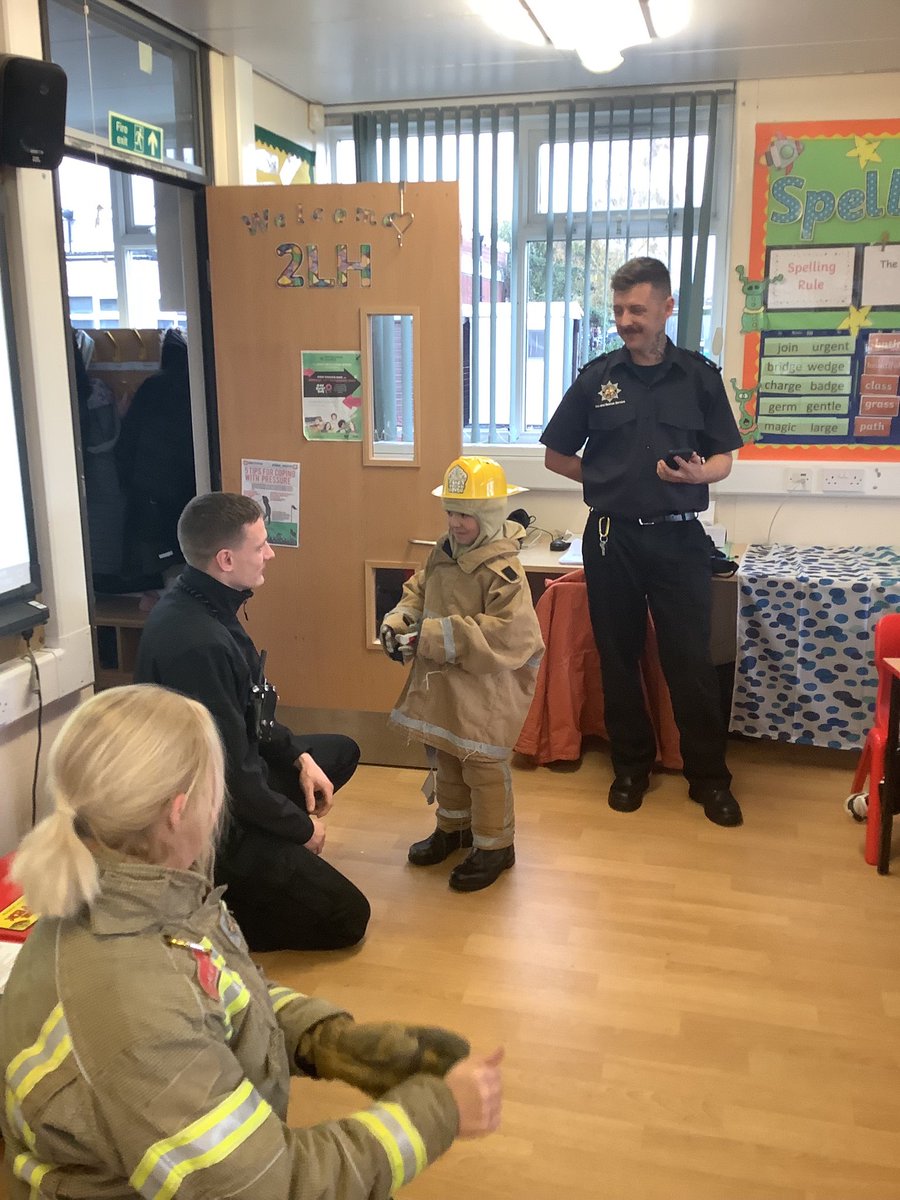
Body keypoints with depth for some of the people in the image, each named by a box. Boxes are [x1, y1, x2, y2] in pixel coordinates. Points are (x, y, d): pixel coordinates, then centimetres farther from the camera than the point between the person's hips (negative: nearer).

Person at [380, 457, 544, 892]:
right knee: (445, 756, 22)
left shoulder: (503, 570, -23)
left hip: (485, 686, -8)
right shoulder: (443, 553, 2)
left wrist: (433, 638, -30)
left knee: (482, 765, 4)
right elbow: (419, 590, 18)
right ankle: (453, 827, 43)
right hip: (442, 680, 8)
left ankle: (495, 846, 23)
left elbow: (509, 635, -31)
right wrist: (398, 620, -5)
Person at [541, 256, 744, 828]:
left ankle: (709, 776, 15)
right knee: (619, 657, 9)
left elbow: (723, 459, 6)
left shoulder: (700, 375, 4)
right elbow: (556, 456, 11)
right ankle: (632, 766, 25)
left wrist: (697, 474, -16)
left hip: (679, 538, -1)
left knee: (692, 660, 0)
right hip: (611, 537, 1)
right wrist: (609, 480, 0)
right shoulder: (597, 377, 4)